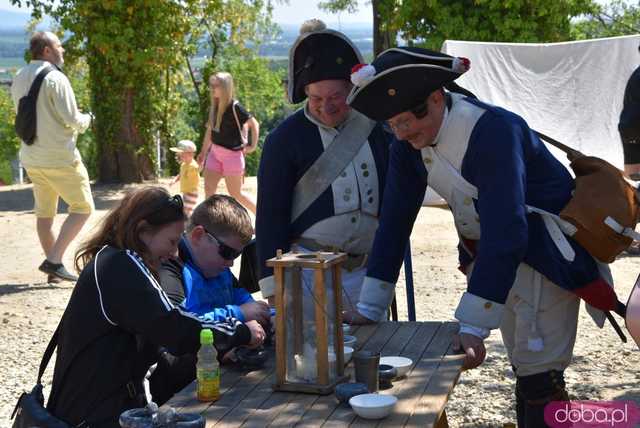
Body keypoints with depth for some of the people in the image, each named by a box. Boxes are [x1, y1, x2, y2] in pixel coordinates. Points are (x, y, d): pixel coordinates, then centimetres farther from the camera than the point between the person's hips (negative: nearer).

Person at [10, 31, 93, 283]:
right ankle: (54, 260, -9)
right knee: (83, 208, 1)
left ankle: (53, 269, 17)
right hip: (60, 157, -8)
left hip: (31, 157, 8)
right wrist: (87, 120, 5)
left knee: (44, 213, 13)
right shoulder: (55, 78, -14)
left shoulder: (18, 79, 10)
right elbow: (72, 119, -18)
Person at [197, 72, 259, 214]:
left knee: (236, 193, 3)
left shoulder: (235, 107, -16)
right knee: (208, 188, 1)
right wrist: (203, 152, 17)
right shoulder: (215, 107, 4)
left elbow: (254, 124, -11)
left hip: (232, 154, -7)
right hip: (215, 153, 7)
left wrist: (253, 146, -10)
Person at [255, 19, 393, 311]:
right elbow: (270, 215, -4)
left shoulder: (375, 130, 7)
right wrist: (273, 288, -9)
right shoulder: (285, 139, -3)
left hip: (367, 273, 4)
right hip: (307, 273, -3)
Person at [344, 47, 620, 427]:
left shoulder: (494, 130, -31)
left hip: (546, 254, -7)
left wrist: (473, 328, -41)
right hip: (488, 256, 7)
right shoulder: (409, 146, -8)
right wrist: (368, 309, -8)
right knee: (523, 369, 17)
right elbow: (395, 221, -5)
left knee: (540, 377, -7)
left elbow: (504, 230, -38)